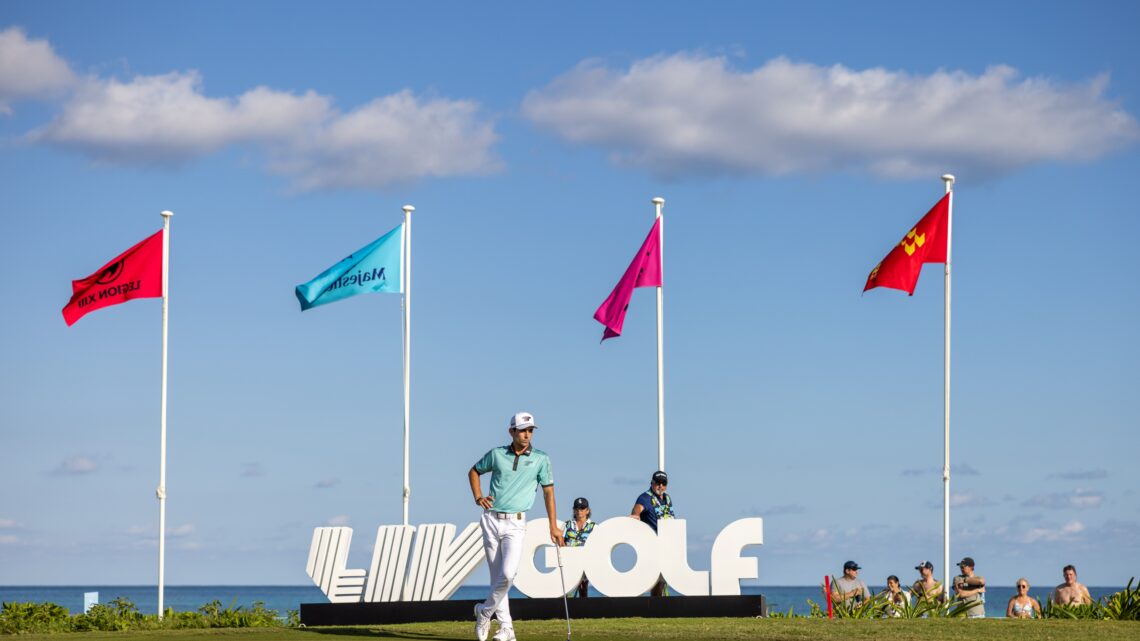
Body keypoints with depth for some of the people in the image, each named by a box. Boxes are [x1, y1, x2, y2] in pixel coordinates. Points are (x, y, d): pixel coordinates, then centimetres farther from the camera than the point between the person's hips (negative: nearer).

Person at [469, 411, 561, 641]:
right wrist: (478, 497, 3)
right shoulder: (497, 454, 3)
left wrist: (553, 526, 1)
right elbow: (474, 471, 19)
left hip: (515, 523, -2)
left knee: (508, 573, -19)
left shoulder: (541, 459, 1)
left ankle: (485, 611, 3)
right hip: (491, 520, 2)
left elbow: (548, 491, 5)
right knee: (497, 576, 3)